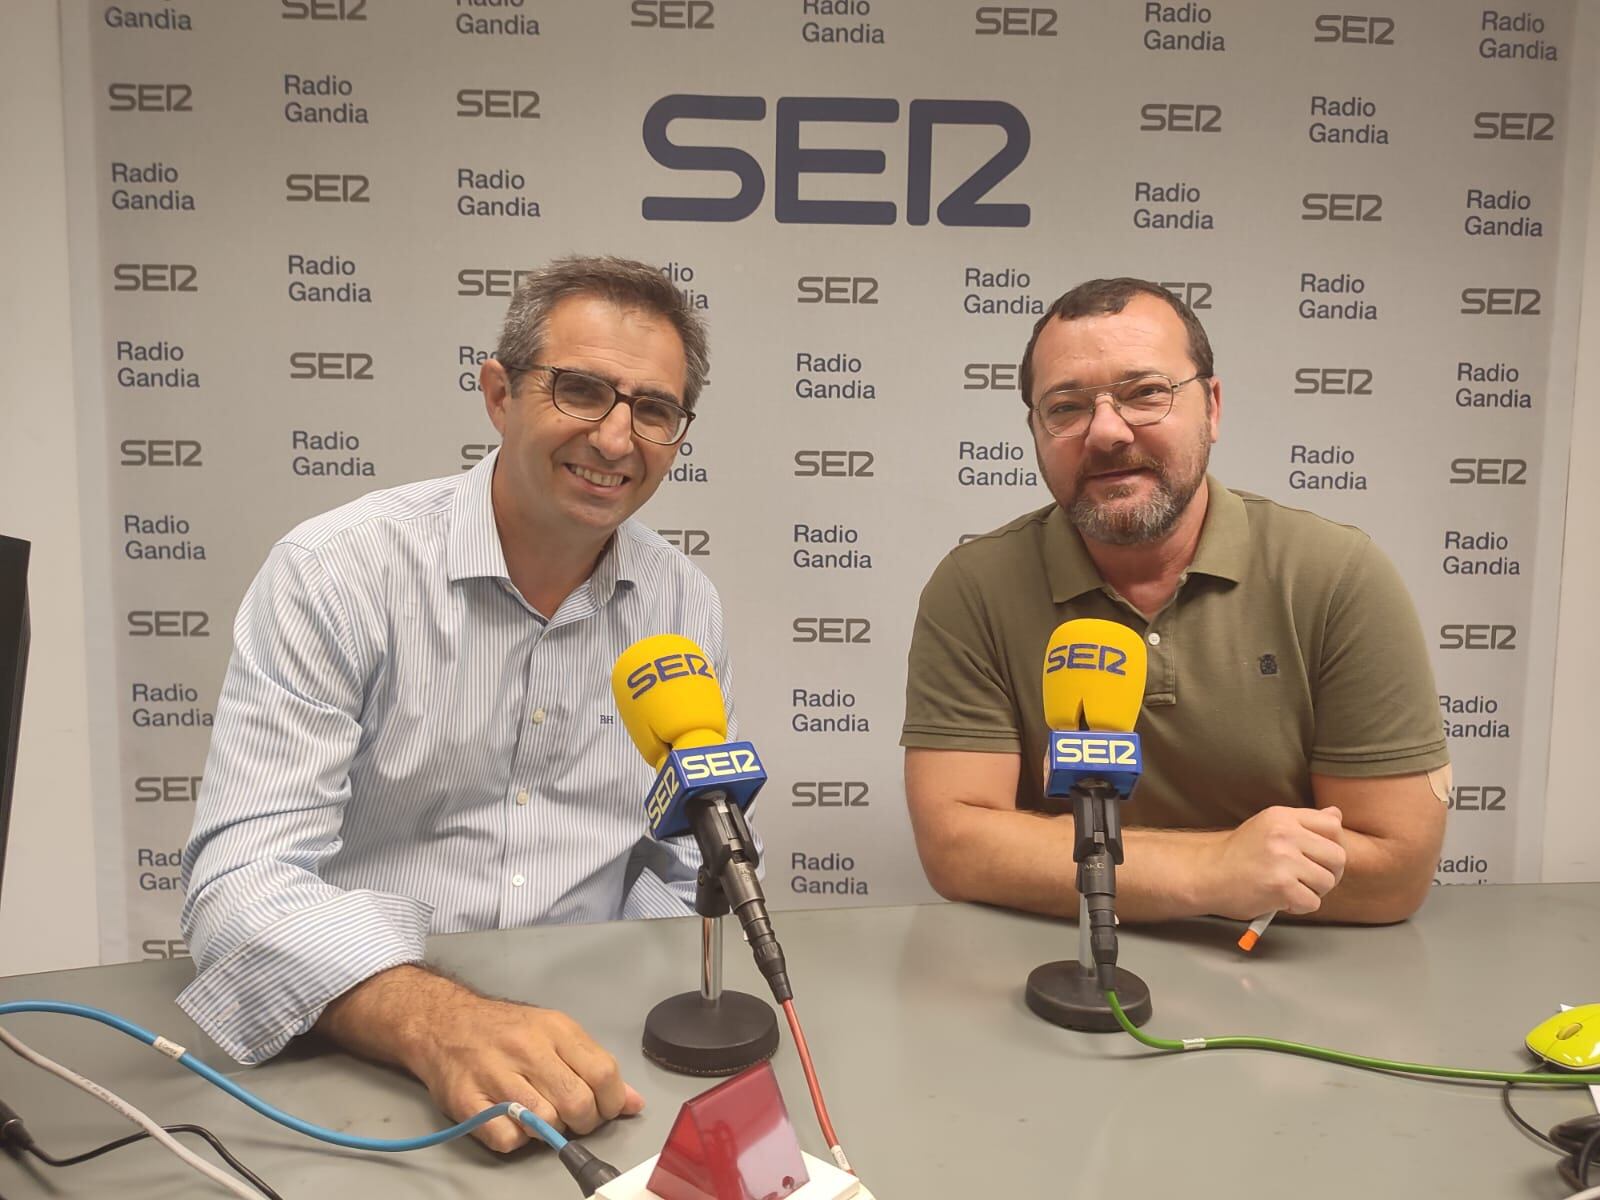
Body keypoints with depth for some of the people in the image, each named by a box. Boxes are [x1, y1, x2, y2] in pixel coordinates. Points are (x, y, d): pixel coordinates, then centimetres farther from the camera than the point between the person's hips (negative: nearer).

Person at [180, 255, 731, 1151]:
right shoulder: (333, 573, -9)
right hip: (357, 1048, -2)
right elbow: (245, 877, -16)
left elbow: (689, 875, 9)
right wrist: (437, 1021, -31)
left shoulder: (688, 607, 3)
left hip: (582, 1046, 3)